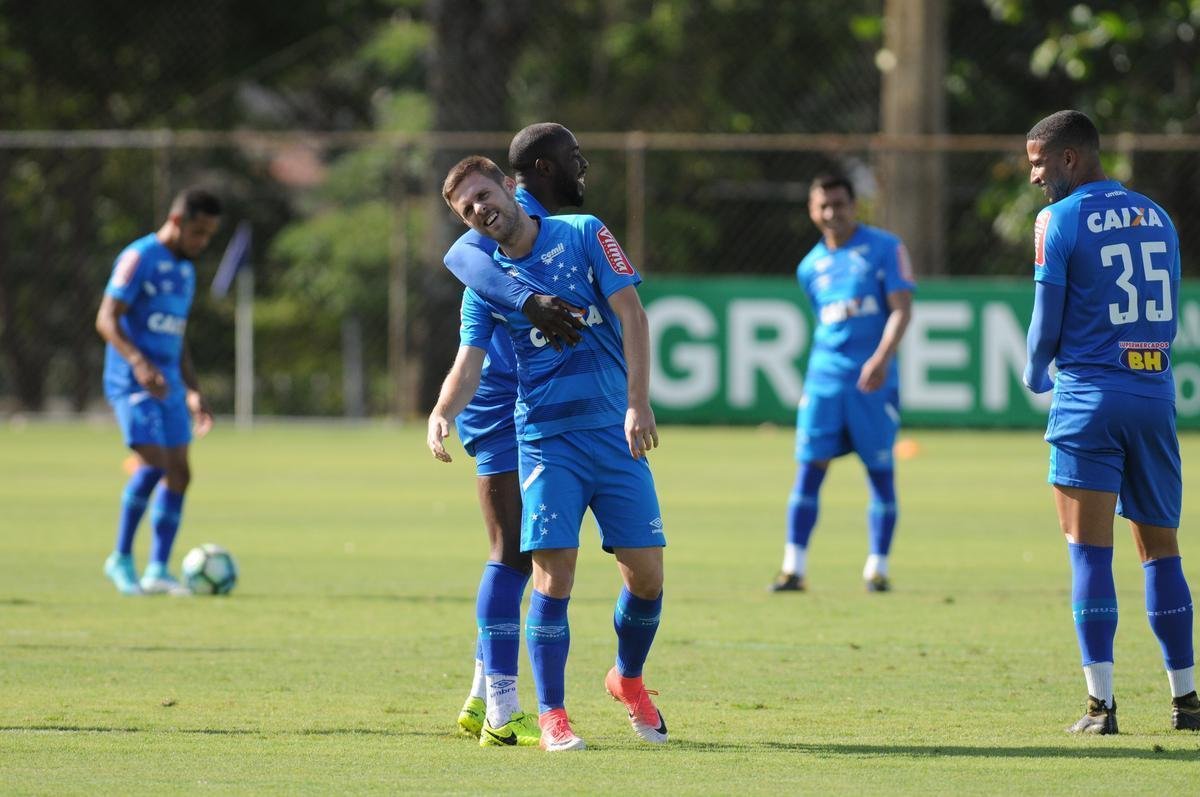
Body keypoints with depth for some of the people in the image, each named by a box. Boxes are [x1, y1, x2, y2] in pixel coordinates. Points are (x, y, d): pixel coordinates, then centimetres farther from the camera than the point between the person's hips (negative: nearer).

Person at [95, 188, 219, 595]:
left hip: (168, 386, 9)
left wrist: (193, 392, 23)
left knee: (179, 474, 2)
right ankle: (121, 559, -7)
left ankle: (158, 570, 6)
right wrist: (138, 362, -30)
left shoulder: (185, 270, 18)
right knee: (153, 464, -19)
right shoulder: (139, 258, -8)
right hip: (132, 381, -9)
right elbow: (106, 320, -16)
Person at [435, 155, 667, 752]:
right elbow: (469, 367, 0)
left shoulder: (584, 234, 2)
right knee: (553, 573, -12)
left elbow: (630, 314, -4)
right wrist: (443, 412, -23)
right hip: (546, 439, 0)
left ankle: (628, 680, 25)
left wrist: (639, 403, -13)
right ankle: (551, 715, -1)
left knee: (646, 573, -2)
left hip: (616, 432, 0)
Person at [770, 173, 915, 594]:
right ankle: (793, 567, -3)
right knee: (809, 468, -4)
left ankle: (877, 569, 8)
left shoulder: (884, 248, -1)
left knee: (880, 471, 1)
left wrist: (882, 358, -22)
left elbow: (901, 309, -9)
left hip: (873, 379, -3)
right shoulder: (810, 266, 12)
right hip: (825, 375, 3)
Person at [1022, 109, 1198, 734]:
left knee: (1089, 549, -3)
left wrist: (1036, 372, 15)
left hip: (1090, 399, -5)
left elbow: (1048, 321, -4)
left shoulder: (1060, 220, -5)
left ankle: (1101, 704, -9)